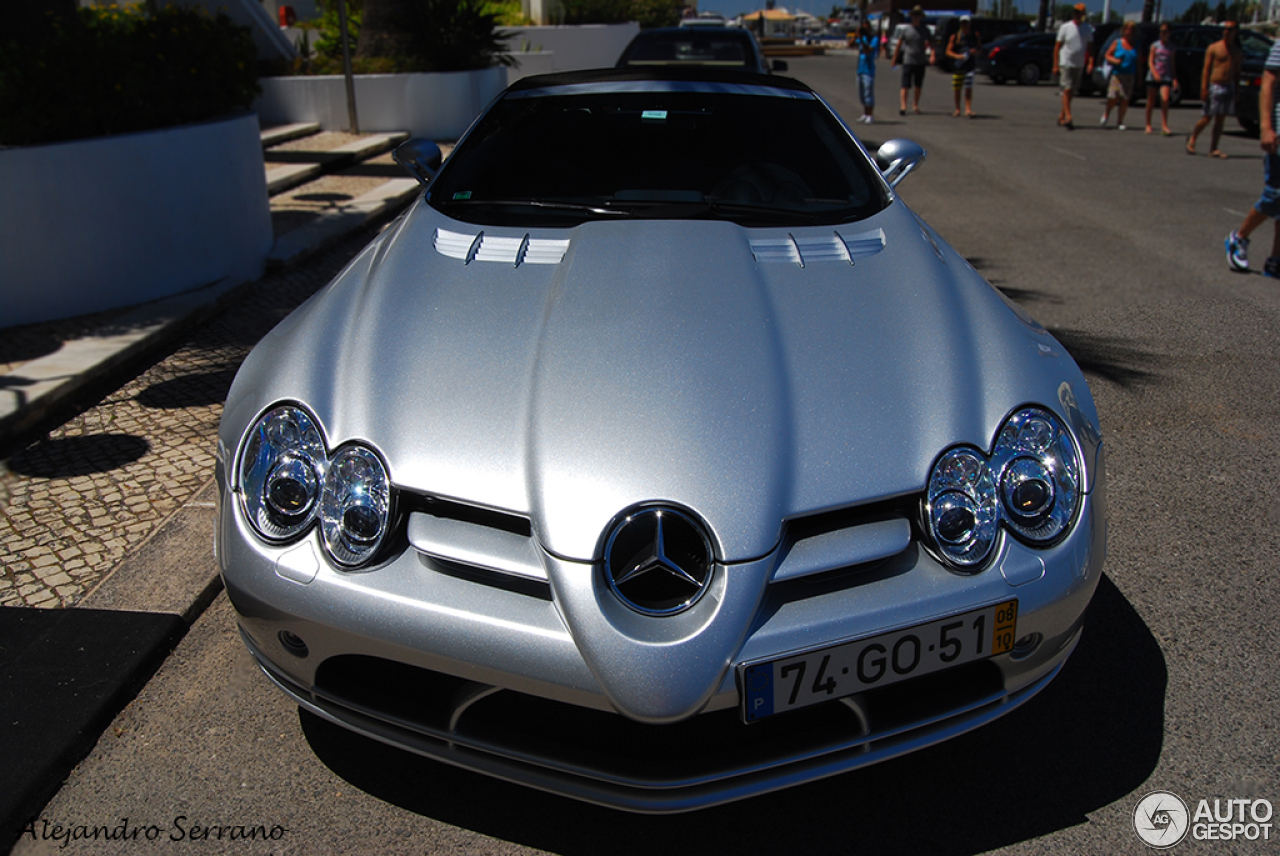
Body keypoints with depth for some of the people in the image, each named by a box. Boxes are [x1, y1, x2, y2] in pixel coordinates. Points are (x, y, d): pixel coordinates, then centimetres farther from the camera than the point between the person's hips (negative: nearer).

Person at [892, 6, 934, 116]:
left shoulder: (925, 30, 6)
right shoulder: (905, 29, 2)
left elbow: (930, 43, 8)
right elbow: (899, 45, 6)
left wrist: (932, 54, -10)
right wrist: (895, 59, 6)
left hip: (921, 62, 2)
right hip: (908, 61, -2)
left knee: (918, 85, 9)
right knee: (905, 85, -11)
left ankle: (915, 105, 21)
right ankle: (903, 106, -13)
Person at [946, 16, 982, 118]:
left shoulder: (975, 36, 8)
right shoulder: (955, 36, 3)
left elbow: (980, 47, 20)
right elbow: (948, 52, -1)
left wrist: (975, 51, -4)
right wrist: (957, 56, -20)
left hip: (970, 66, 0)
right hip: (958, 66, 0)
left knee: (968, 88, -12)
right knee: (957, 89, 6)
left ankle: (968, 109, -16)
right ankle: (957, 109, 21)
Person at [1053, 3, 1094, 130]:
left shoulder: (1088, 29, 7)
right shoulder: (1065, 28, -2)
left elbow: (1090, 47, 9)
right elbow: (1057, 46, -1)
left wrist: (1090, 62, -5)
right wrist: (1055, 65, -8)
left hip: (1079, 65, 4)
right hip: (1066, 63, -4)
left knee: (1071, 93, 9)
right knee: (1067, 90, -12)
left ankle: (1062, 116, 19)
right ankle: (1068, 117, -16)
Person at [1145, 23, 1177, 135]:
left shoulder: (1171, 47, 11)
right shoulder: (1155, 45, 5)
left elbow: (1172, 64, 14)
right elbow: (1150, 62, 0)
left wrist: (1174, 78, 4)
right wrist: (1155, 74, -16)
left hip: (1166, 77, 1)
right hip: (1153, 78, -1)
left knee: (1165, 99, -16)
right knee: (1151, 102, 5)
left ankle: (1164, 126, -19)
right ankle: (1148, 125, 19)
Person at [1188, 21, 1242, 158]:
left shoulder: (1236, 50, 12)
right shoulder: (1214, 48, -2)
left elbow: (1237, 71, 15)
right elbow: (1206, 69, -6)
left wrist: (1236, 89, 8)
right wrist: (1204, 88, -14)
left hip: (1229, 87, 4)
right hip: (1215, 86, -4)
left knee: (1220, 120, 3)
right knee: (1207, 117, -5)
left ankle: (1213, 149, 5)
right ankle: (1192, 139, 19)